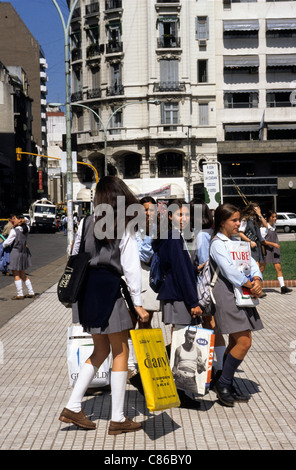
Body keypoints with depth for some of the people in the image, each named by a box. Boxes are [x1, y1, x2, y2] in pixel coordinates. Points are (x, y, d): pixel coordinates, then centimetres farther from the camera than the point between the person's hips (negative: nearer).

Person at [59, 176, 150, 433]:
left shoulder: (86, 223, 7)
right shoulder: (125, 226, -6)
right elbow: (131, 267, -10)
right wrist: (138, 303, -9)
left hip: (87, 289, 6)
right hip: (111, 289, -6)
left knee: (101, 349, 19)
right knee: (120, 352, 5)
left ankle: (73, 407, 17)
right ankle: (118, 419, 10)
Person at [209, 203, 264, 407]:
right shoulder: (217, 243, -8)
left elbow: (251, 262, 10)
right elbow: (228, 269, -18)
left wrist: (257, 279, -9)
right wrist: (249, 284, -14)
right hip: (227, 296, -8)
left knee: (236, 342, 9)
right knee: (244, 342, -12)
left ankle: (227, 385, 19)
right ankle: (223, 383, 2)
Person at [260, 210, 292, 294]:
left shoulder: (274, 226, 9)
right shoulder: (264, 227, -12)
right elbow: (261, 240, -15)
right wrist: (273, 244, -18)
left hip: (275, 250, 6)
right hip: (266, 249, -6)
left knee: (278, 268, -2)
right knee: (262, 268, 2)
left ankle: (283, 287, -6)